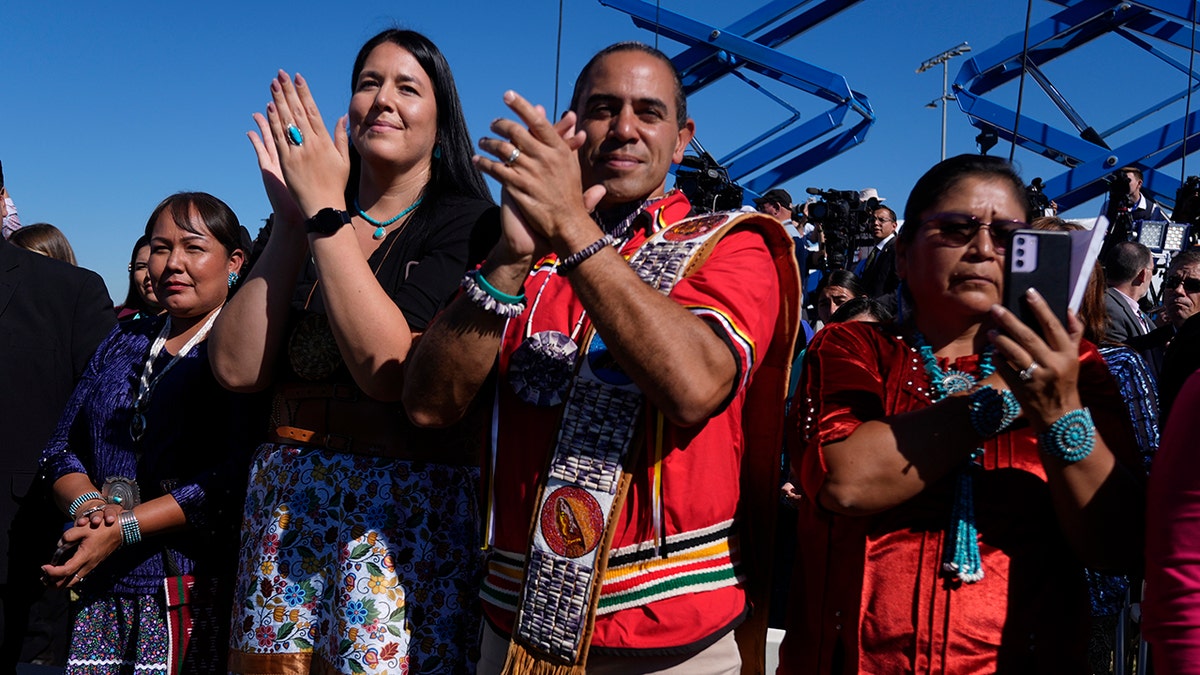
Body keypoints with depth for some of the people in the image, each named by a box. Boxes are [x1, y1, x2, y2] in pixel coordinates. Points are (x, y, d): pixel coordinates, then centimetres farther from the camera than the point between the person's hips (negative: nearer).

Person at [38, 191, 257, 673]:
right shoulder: (123, 342, 17)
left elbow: (239, 475, -16)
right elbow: (62, 447, 14)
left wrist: (123, 529, -17)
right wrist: (88, 503, -8)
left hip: (200, 591, -5)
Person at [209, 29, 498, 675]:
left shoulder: (466, 223, -5)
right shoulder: (301, 217, 10)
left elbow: (391, 369, -19)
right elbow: (237, 368, -2)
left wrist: (327, 210, -14)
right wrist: (292, 220, -8)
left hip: (406, 513, -4)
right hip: (284, 506, 4)